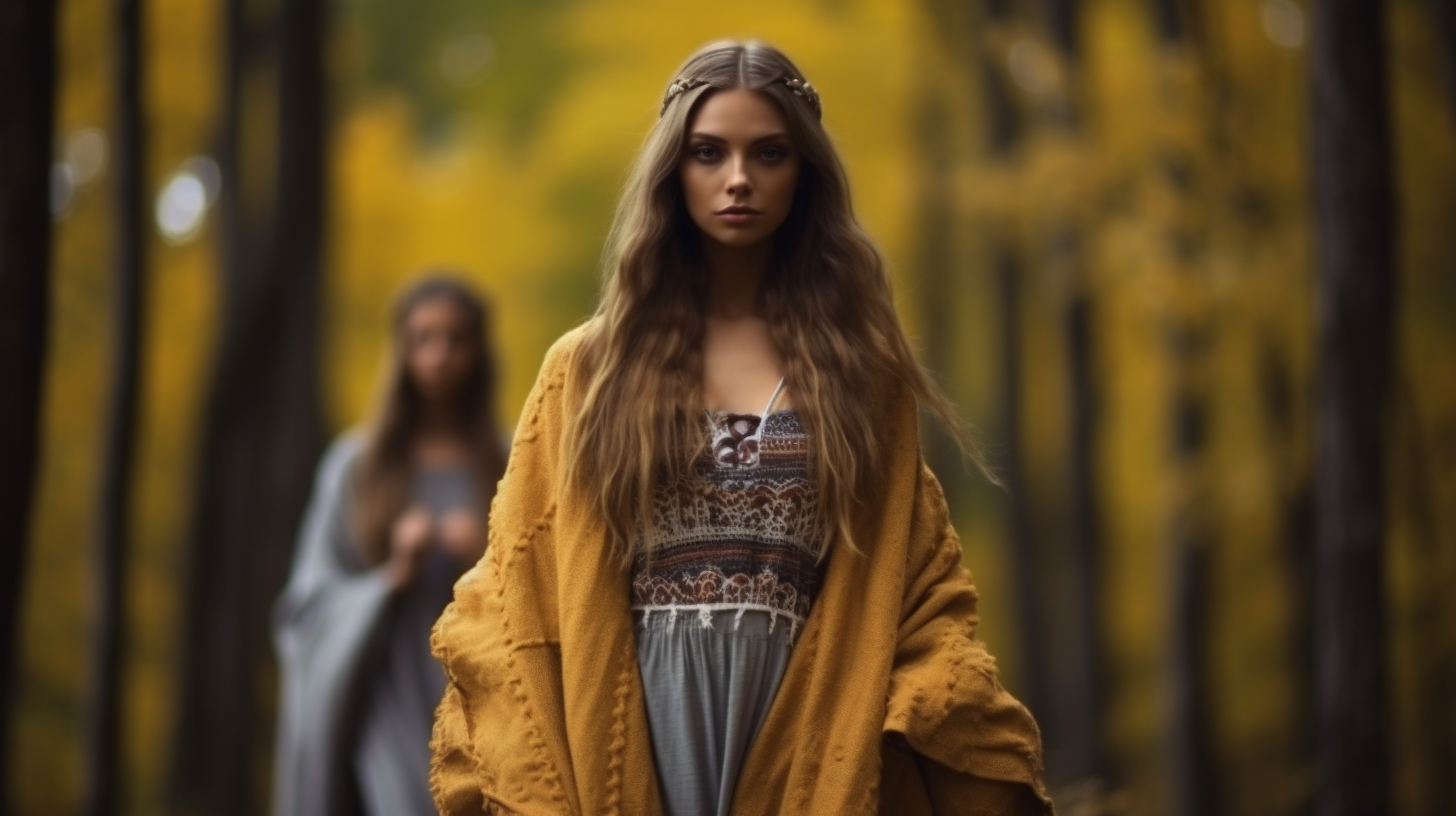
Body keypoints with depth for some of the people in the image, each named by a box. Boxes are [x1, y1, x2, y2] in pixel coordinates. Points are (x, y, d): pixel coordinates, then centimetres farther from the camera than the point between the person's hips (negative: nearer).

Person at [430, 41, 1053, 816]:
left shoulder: (860, 367, 8)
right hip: (634, 740, 0)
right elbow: (513, 599, 2)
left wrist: (982, 752, -12)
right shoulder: (589, 368, 5)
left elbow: (922, 589, 5)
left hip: (807, 741, 1)